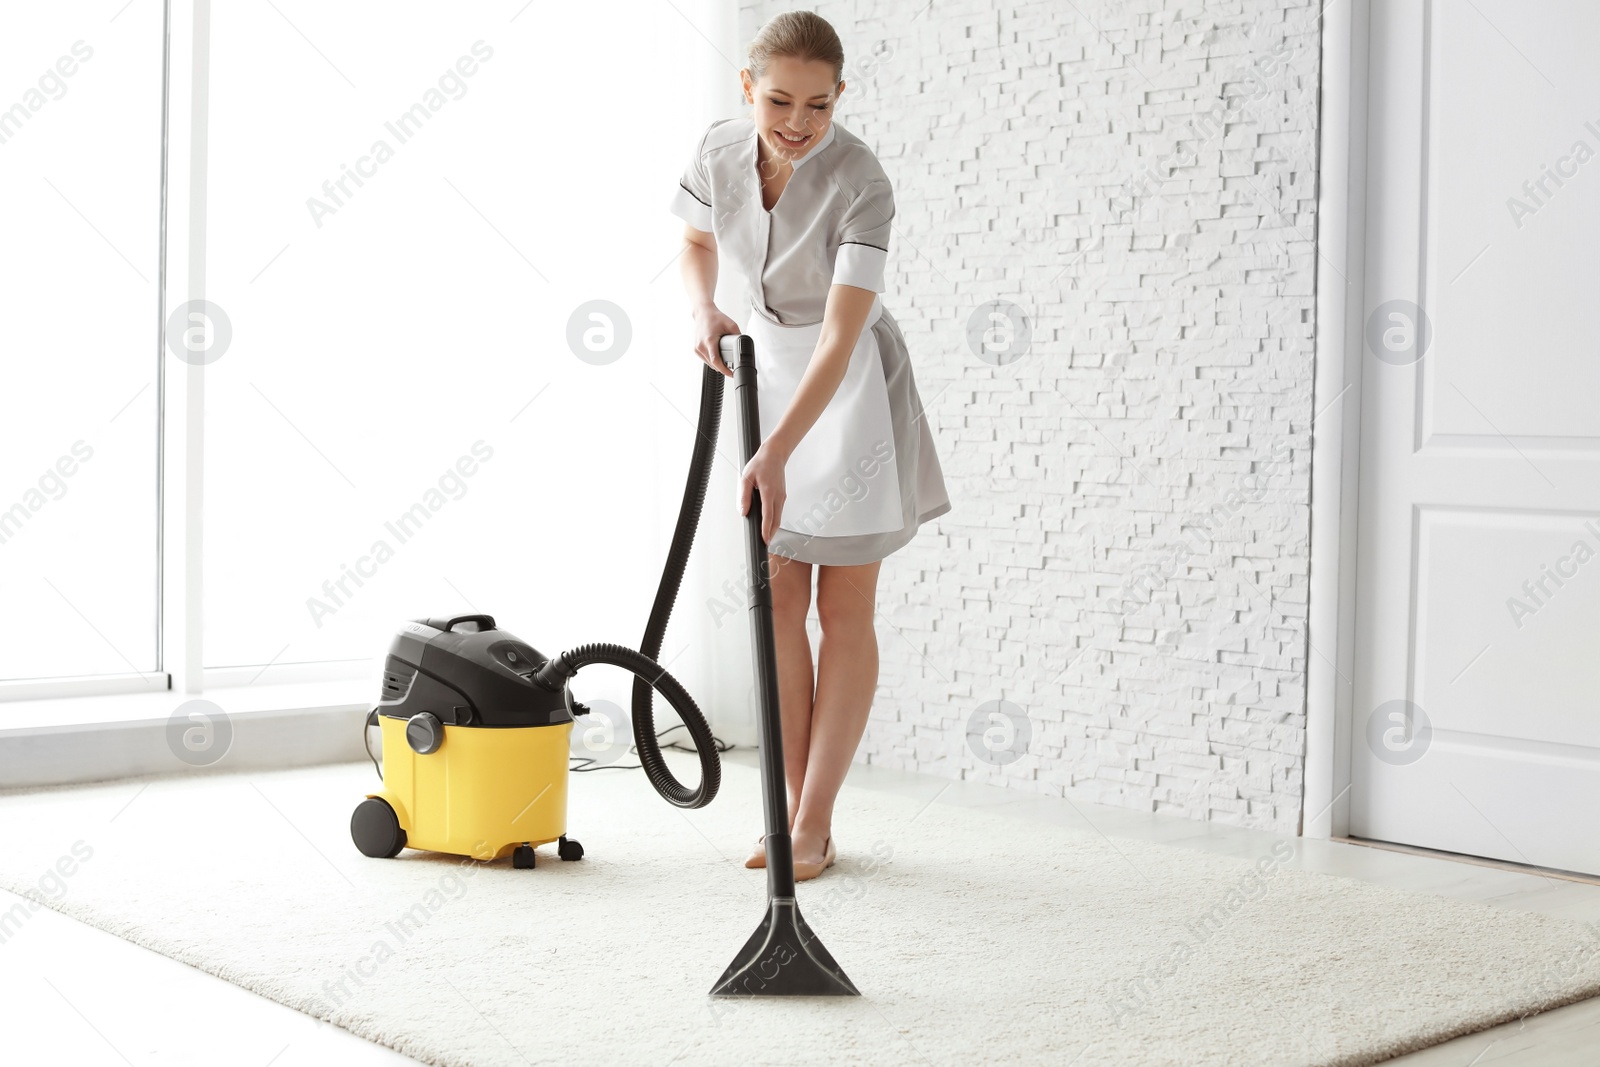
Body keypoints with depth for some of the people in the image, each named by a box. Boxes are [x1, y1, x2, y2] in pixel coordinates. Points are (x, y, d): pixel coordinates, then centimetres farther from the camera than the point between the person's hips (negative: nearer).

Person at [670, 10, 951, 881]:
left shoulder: (859, 184, -27)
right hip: (765, 370, 5)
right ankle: (794, 808, 12)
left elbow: (840, 337, -32)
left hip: (849, 385, -5)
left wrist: (776, 454, -40)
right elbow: (697, 241, 10)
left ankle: (815, 824, 5)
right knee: (778, 600, 4)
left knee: (844, 609, -1)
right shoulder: (719, 151, -11)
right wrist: (704, 311, -11)